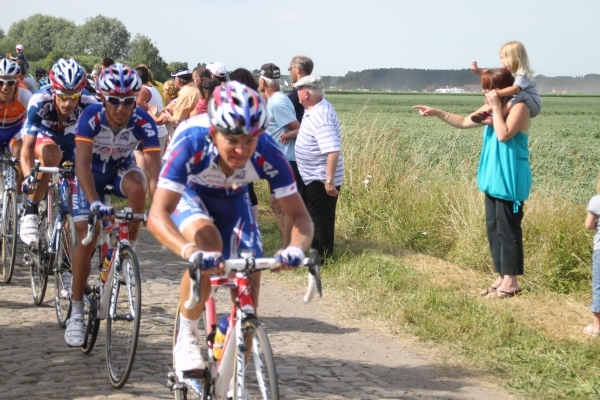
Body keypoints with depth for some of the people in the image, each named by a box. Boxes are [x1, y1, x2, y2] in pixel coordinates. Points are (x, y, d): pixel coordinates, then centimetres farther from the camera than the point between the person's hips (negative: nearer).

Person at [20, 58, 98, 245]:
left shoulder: (89, 104, -35)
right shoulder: (39, 102, -37)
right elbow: (27, 146, -40)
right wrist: (28, 176, -56)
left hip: (71, 141, 2)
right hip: (44, 136, -2)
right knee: (52, 154, -38)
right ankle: (30, 212, -26)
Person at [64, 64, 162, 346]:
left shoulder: (143, 123, -29)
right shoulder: (91, 117, -32)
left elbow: (153, 168, -34)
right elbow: (82, 164, -39)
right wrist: (96, 203, -52)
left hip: (121, 169, 1)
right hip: (91, 173, -1)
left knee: (137, 187, -34)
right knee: (86, 239, -11)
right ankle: (76, 312, 1)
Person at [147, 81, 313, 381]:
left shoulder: (268, 155, -34)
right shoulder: (191, 145, -40)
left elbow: (299, 216, -29)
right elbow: (157, 216, -46)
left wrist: (296, 248, -51)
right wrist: (189, 252, -64)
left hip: (231, 199, 3)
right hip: (189, 193, -3)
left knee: (249, 282, -8)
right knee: (208, 242, -34)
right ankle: (186, 339, -14)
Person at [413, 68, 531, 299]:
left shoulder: (519, 107, -13)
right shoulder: (493, 108, 13)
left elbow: (504, 135, -24)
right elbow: (464, 122, 17)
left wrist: (496, 107, -18)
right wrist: (437, 113, 9)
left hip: (510, 181, -9)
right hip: (494, 178, 9)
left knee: (507, 228, -5)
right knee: (493, 227, 11)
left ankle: (511, 282, 1)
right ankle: (502, 277, 18)